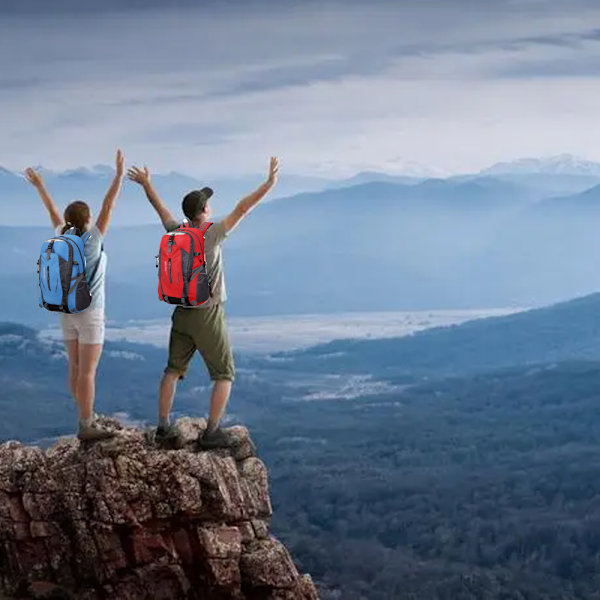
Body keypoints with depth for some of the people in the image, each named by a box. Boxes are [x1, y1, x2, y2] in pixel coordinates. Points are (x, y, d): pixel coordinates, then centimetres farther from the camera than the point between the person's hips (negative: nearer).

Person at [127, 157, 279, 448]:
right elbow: (242, 209, -18)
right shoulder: (211, 235, -16)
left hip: (182, 313, 5)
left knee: (173, 370, 14)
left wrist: (146, 184, 32)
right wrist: (269, 183, -17)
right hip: (208, 315, -5)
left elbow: (161, 208, 15)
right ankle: (212, 431, -1)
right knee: (224, 375, 5)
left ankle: (164, 427, 11)